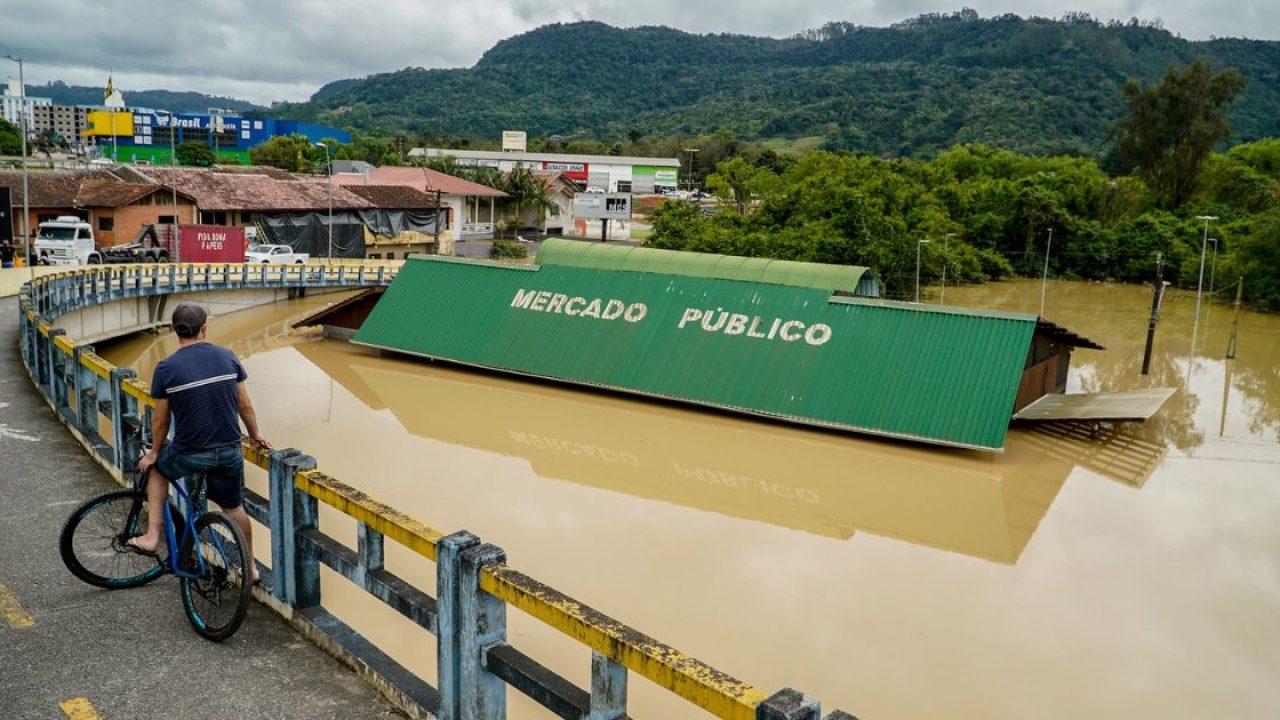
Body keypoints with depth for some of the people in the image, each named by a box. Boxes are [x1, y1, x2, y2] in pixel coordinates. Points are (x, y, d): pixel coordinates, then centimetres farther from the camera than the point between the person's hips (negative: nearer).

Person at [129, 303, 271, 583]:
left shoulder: (166, 368, -11)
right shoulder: (227, 357, -4)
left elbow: (160, 420, -3)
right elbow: (245, 405, 4)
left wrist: (154, 452, 14)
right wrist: (255, 435, 20)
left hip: (189, 454, -2)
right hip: (229, 452, 2)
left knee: (157, 468, 30)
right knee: (234, 508, 20)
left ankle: (152, 536, 26)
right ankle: (250, 566, 30)